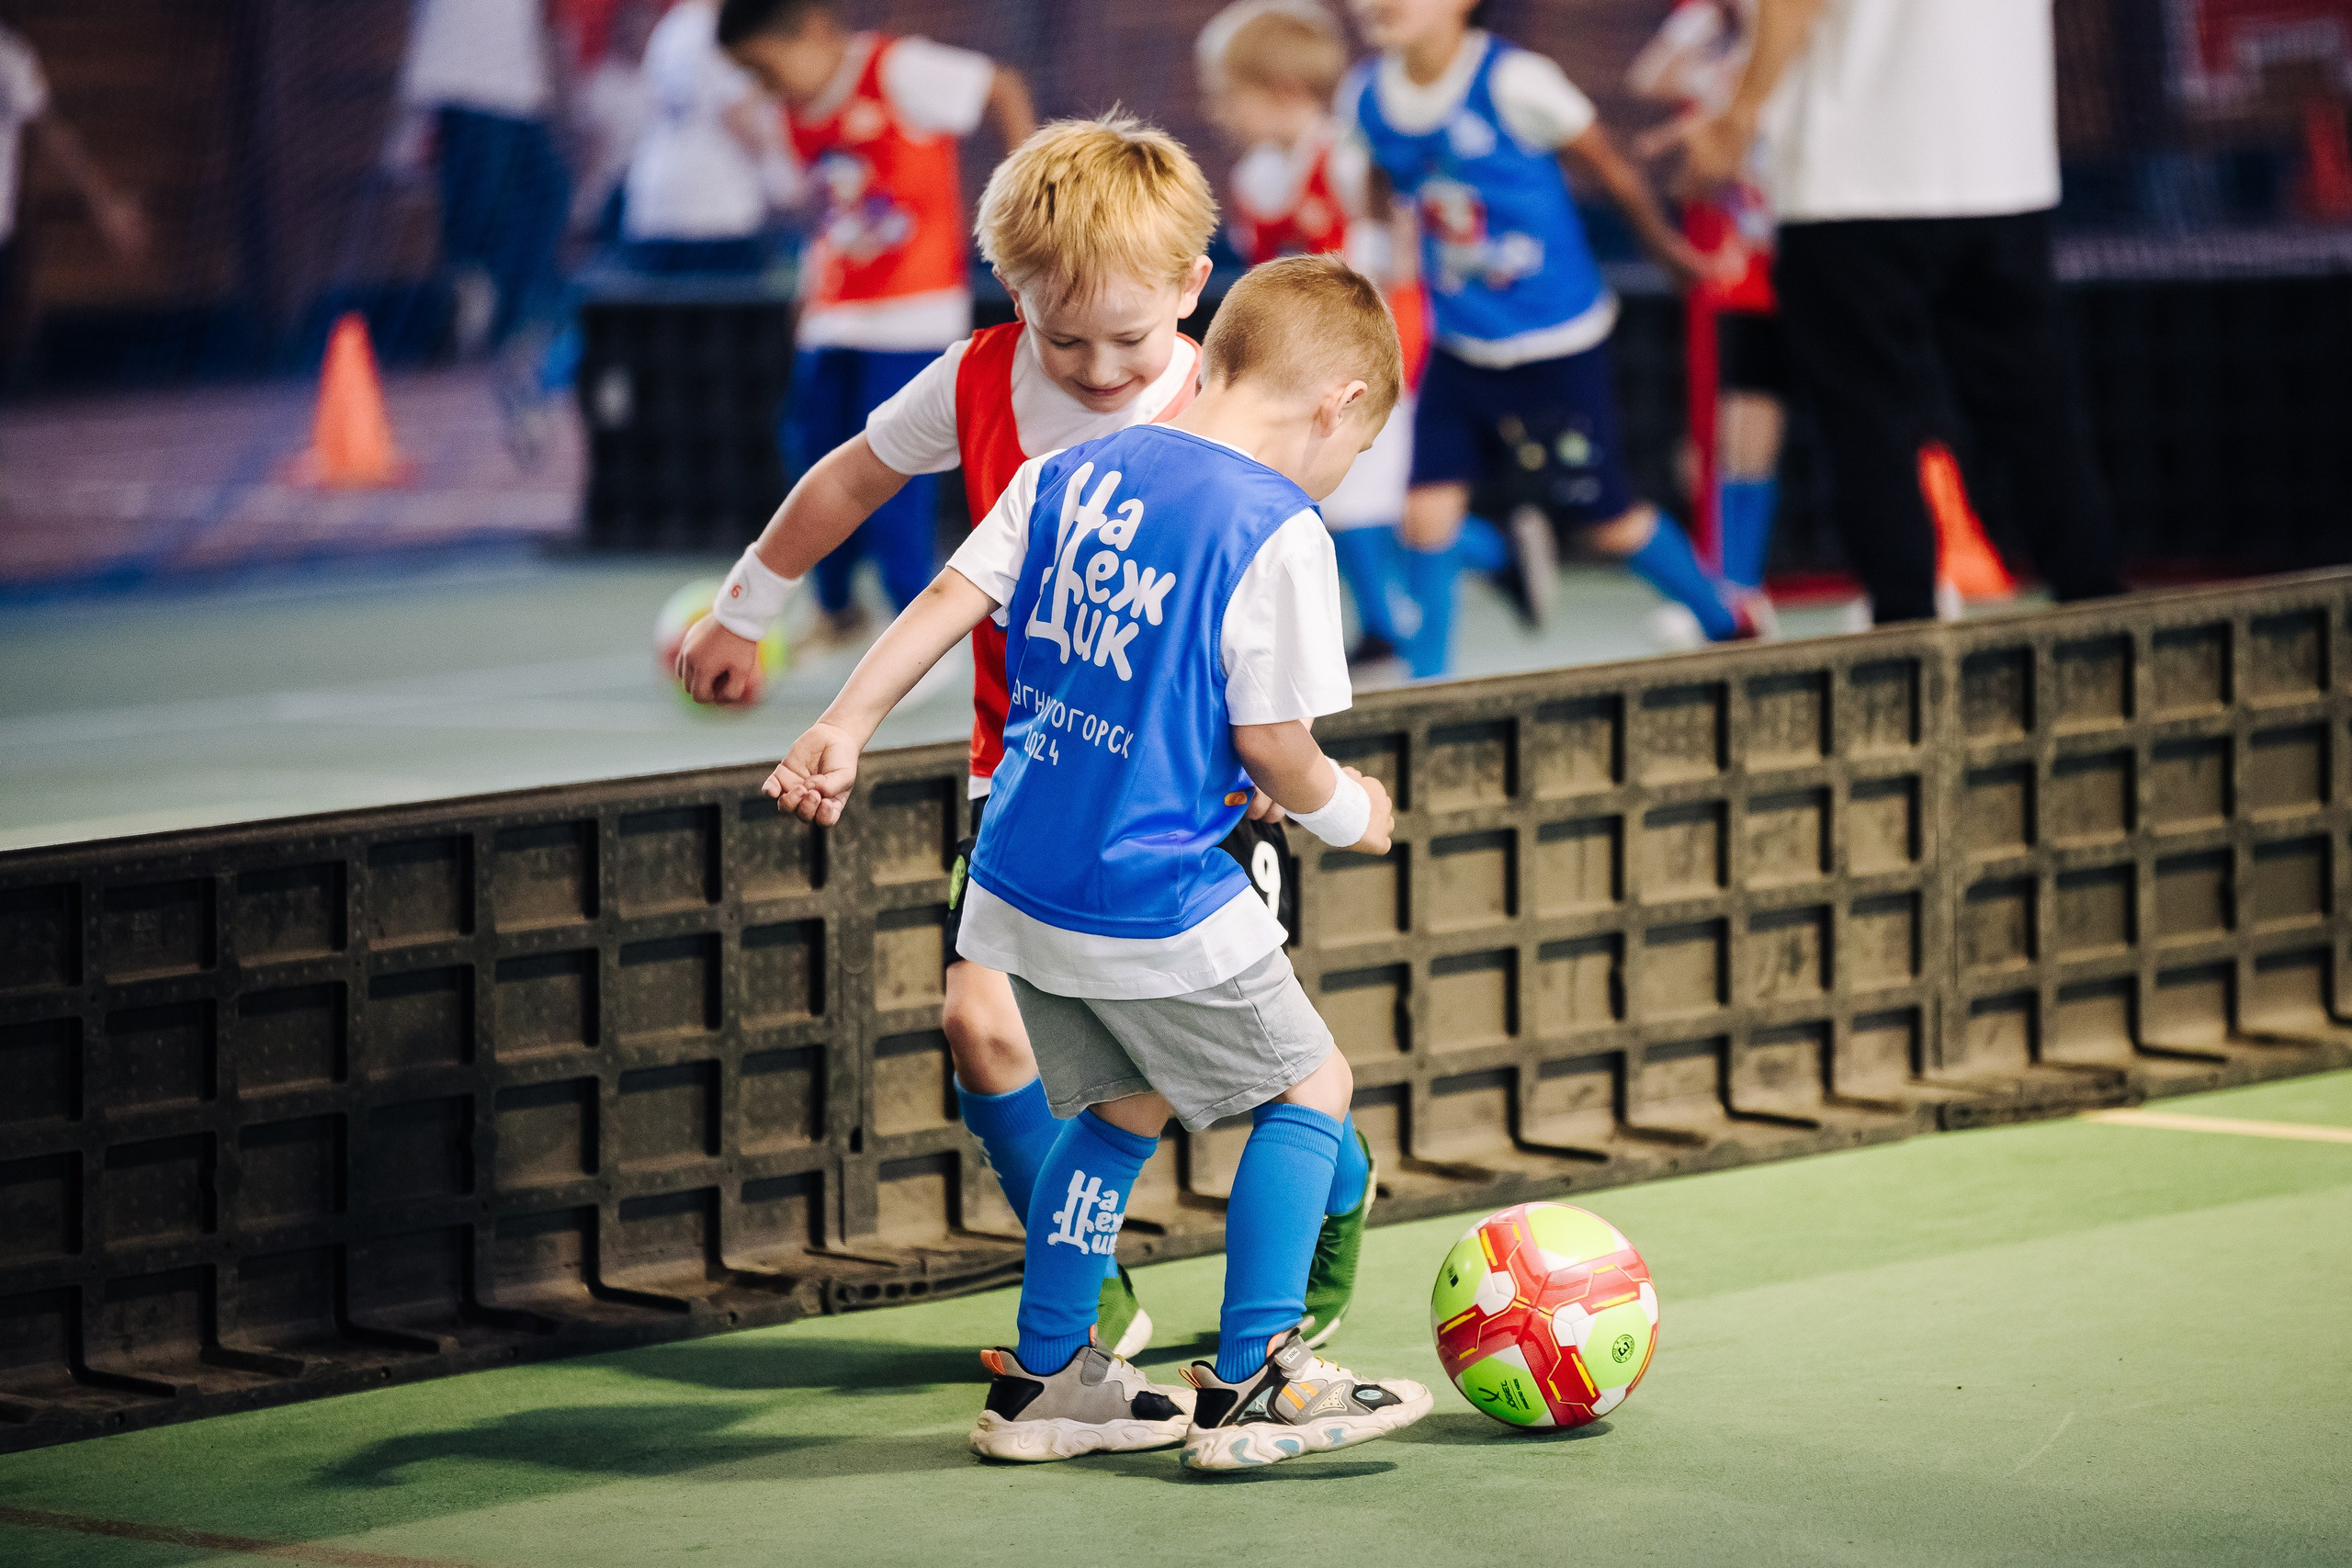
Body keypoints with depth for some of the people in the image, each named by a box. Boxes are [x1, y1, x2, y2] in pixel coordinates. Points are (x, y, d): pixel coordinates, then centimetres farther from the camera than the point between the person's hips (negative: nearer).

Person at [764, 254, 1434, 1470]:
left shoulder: (1067, 476, 6)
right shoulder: (1277, 532, -14)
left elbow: (948, 601, 5)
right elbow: (1270, 743, -13)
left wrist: (845, 728, 7)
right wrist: (1345, 813, 6)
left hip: (1022, 882, 7)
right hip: (1159, 903, -7)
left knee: (1123, 1111, 23)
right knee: (1309, 1088, 9)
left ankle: (1045, 1381, 25)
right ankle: (1247, 1386, 8)